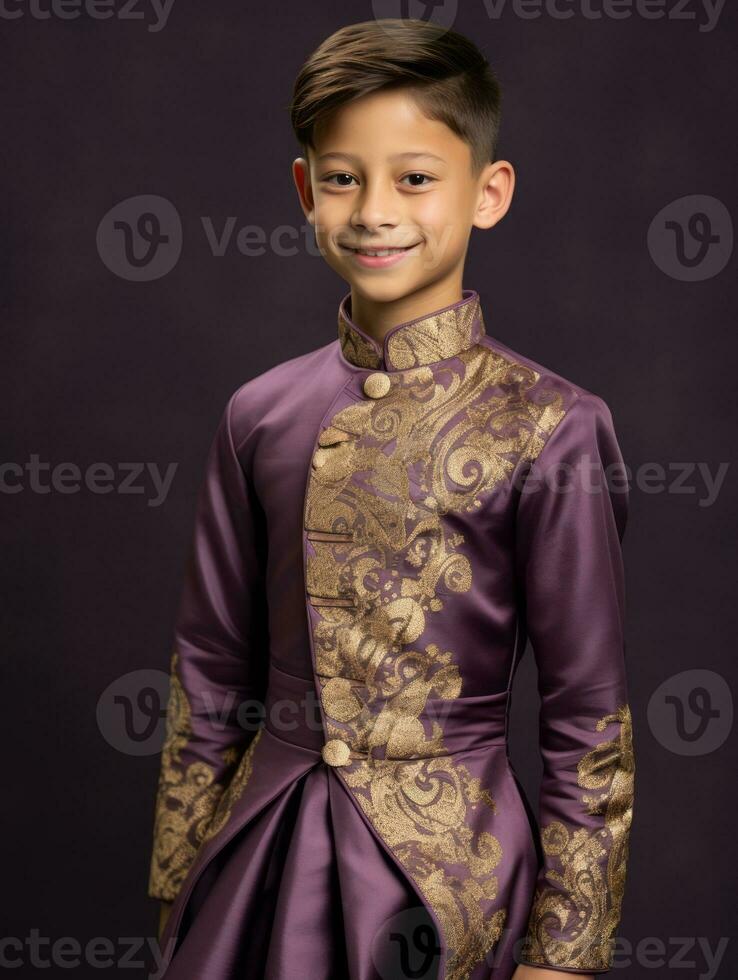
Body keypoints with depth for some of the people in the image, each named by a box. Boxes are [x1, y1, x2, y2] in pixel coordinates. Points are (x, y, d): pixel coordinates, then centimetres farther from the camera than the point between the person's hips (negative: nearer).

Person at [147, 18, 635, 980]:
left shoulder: (548, 428, -11)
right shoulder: (260, 414, 0)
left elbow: (591, 724, -7)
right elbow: (209, 676, 7)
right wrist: (176, 899, 10)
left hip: (449, 867, -3)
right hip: (264, 855, 4)